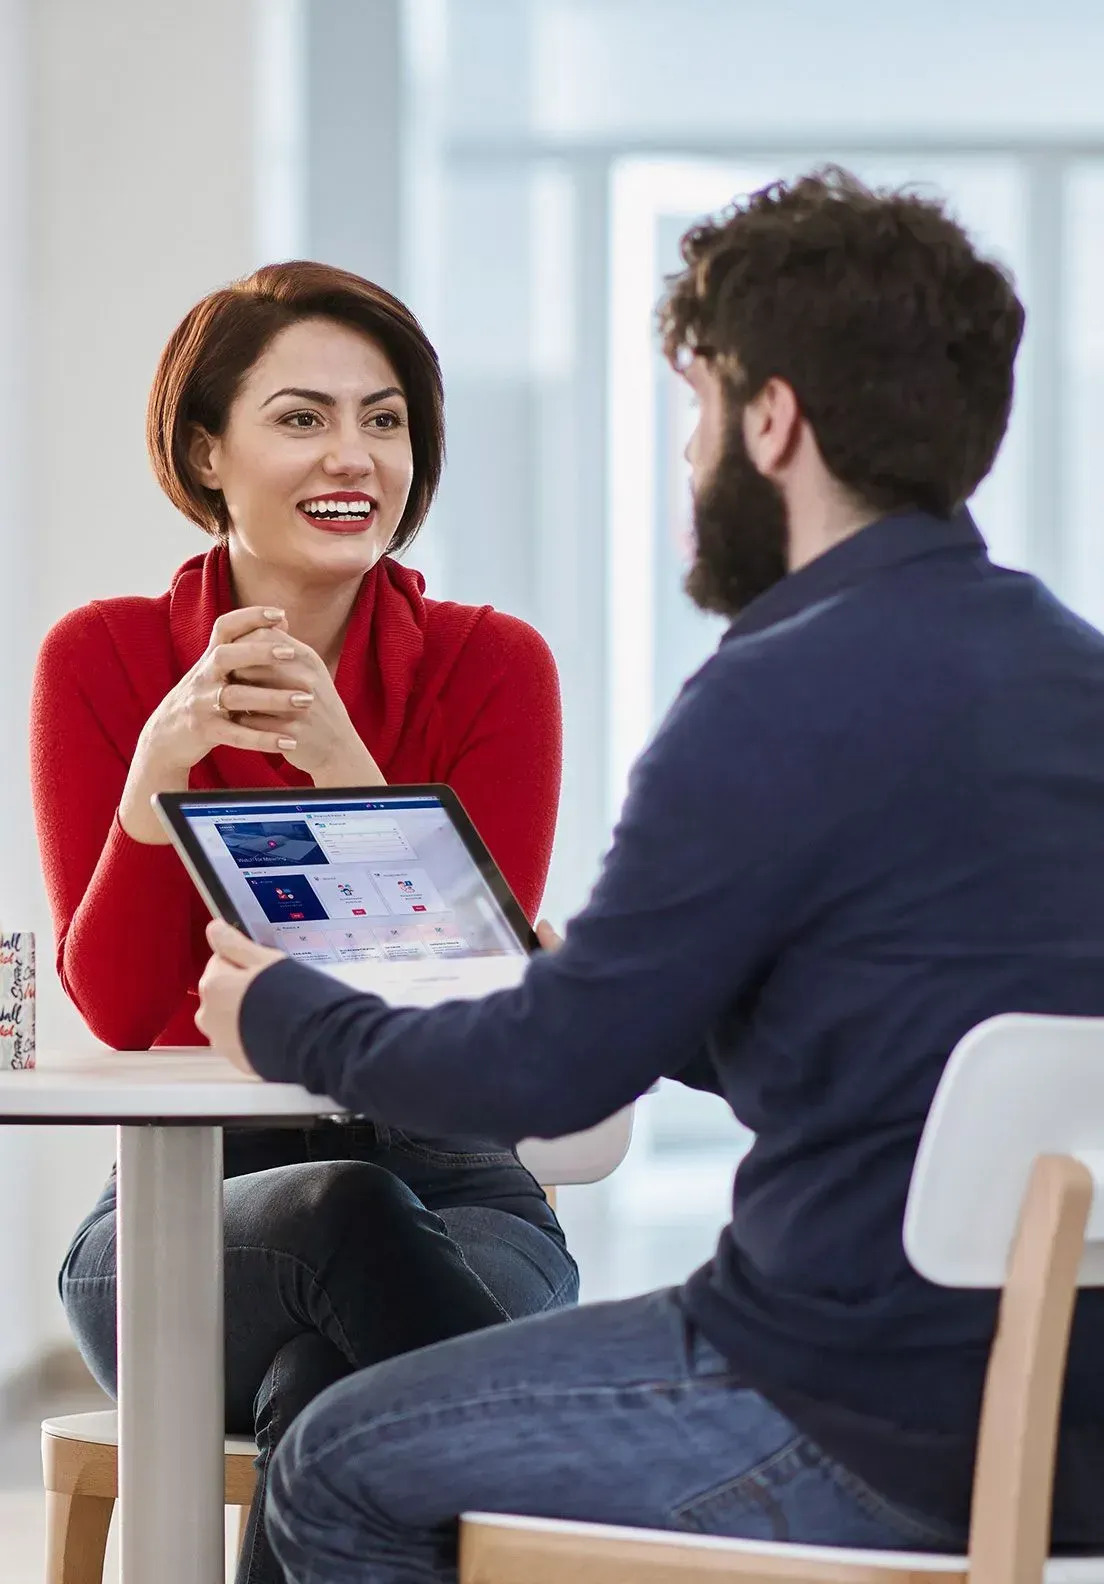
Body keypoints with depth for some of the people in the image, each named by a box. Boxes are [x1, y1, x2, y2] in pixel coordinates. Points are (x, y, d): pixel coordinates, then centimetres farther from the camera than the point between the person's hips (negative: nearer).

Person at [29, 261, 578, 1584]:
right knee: (344, 1217, -37)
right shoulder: (102, 661, 3)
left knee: (331, 1392, -36)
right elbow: (118, 1006, -5)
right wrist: (160, 767, -21)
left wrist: (345, 765, -20)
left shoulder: (491, 666, 2)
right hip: (186, 1203, 0)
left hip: (446, 1181, 0)